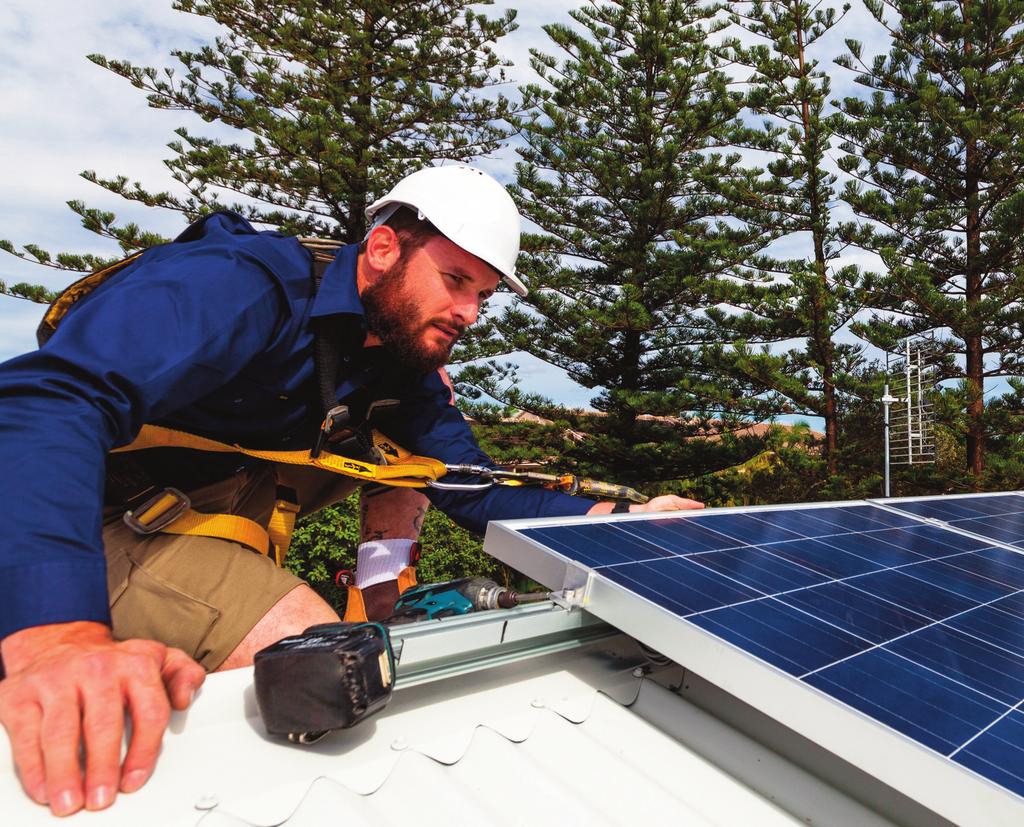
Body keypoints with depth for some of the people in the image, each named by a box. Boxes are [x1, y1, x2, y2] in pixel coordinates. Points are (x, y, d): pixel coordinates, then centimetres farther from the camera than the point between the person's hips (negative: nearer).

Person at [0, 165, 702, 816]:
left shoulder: (404, 358, -1)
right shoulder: (239, 284, -26)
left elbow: (476, 490, -1)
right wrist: (58, 636, -55)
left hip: (222, 491, 8)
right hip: (93, 518, -7)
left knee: (407, 456, -1)